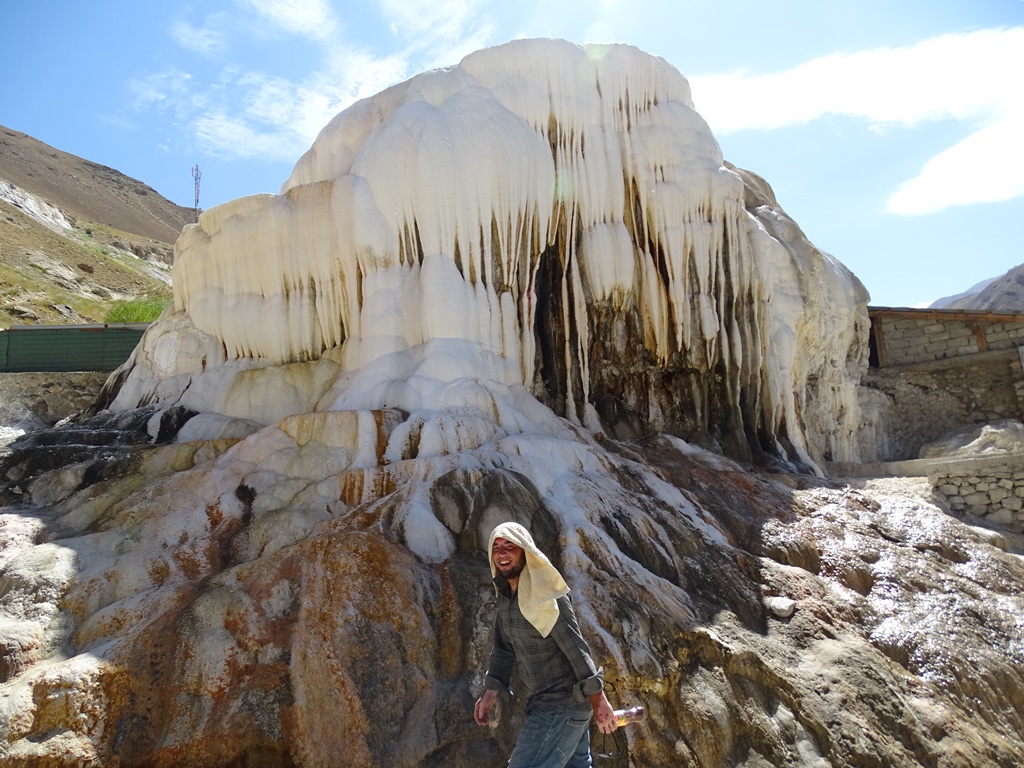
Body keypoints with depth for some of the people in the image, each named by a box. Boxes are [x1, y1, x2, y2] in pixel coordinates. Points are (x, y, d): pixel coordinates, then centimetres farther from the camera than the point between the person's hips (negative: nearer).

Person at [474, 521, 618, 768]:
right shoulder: (505, 599, 7)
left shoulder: (544, 596, -20)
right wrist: (490, 692, 5)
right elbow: (503, 650, 14)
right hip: (545, 702, 9)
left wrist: (598, 701, -21)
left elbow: (576, 648, -21)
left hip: (562, 705, -9)